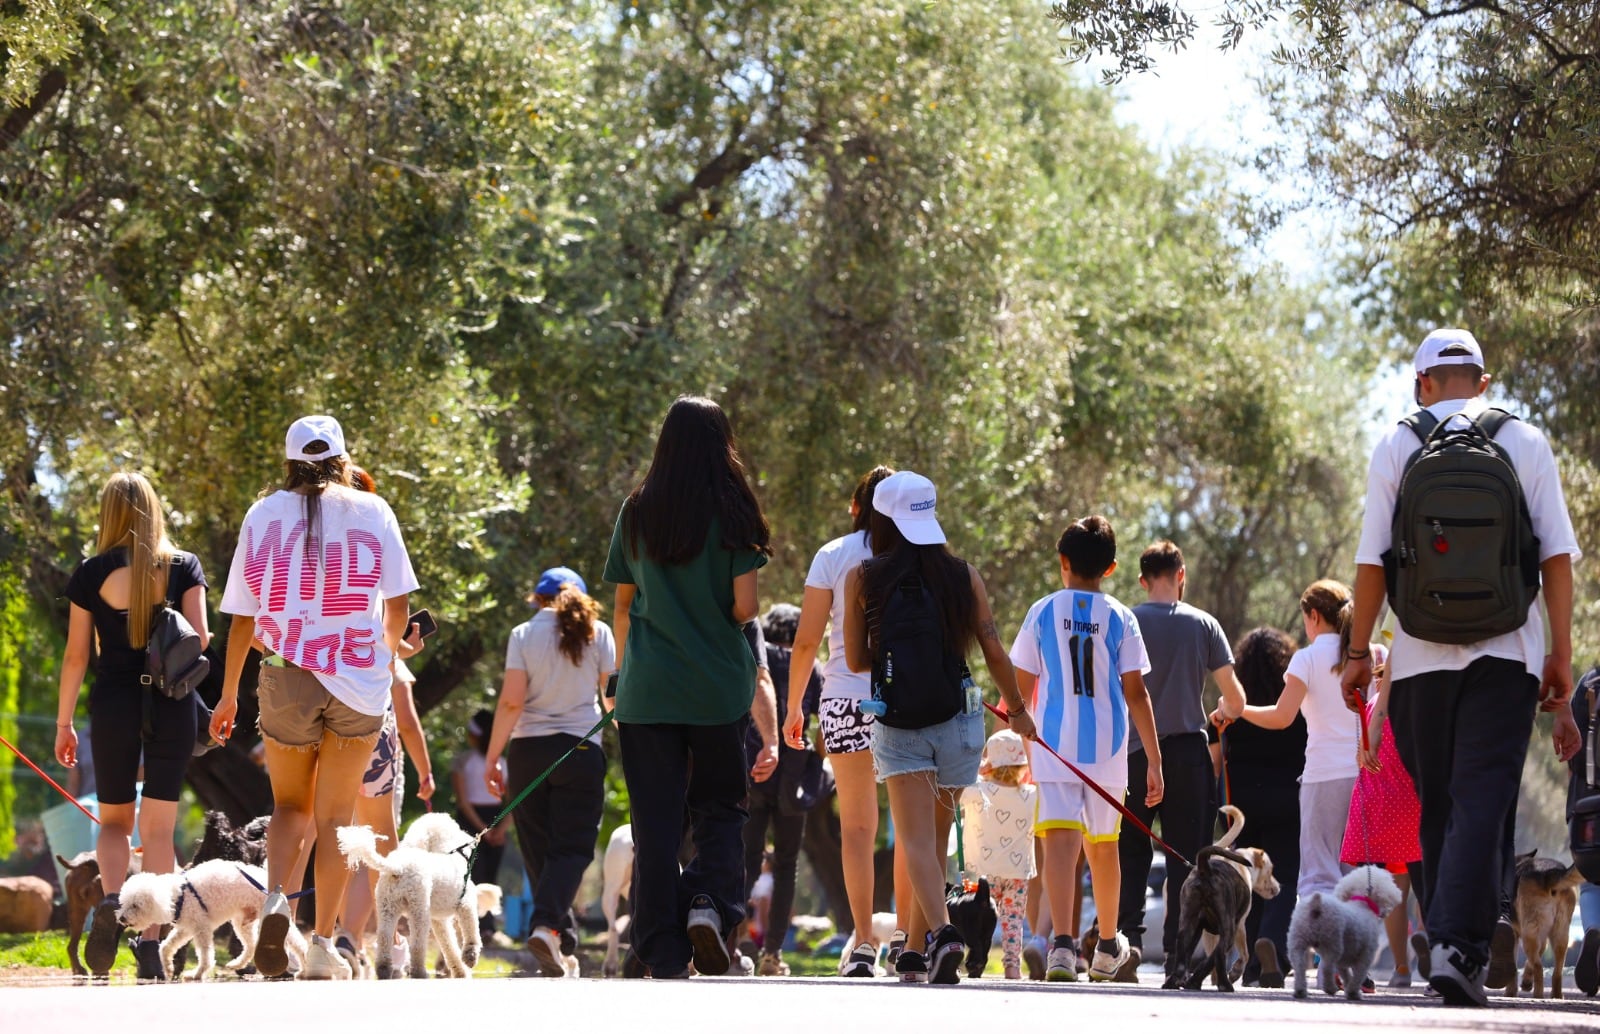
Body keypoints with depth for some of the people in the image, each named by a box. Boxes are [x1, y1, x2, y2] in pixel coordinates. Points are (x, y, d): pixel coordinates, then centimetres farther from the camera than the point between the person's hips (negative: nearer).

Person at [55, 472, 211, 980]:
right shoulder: (184, 566, 1)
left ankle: (111, 901, -14)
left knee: (114, 819, 14)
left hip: (113, 703, 0)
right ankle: (150, 939, -5)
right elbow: (199, 637, -7)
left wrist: (63, 722, 7)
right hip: (171, 704, 0)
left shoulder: (91, 574, 0)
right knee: (158, 826, 5)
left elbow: (76, 655, 0)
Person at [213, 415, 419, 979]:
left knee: (290, 805, 17)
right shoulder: (371, 510, 2)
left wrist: (228, 695, 13)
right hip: (359, 681, -1)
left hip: (287, 678, 1)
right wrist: (388, 654, 22)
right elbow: (398, 602, 2)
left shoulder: (262, 515, 4)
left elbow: (242, 617, 5)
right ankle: (323, 943, 3)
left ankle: (275, 897, -9)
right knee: (334, 816, 7)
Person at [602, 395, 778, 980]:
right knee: (720, 808, 13)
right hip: (719, 689, -2)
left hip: (647, 690, 2)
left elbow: (622, 605, 9)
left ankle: (665, 958, 1)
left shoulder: (637, 512, 4)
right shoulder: (731, 513, -5)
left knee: (655, 823, 4)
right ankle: (710, 901, -13)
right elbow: (744, 607, -8)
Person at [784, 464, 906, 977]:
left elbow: (806, 640, 0)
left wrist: (793, 705, 8)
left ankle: (864, 943, -4)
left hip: (846, 698, 0)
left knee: (857, 824, 4)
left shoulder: (832, 556, 3)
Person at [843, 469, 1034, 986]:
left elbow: (855, 660, 6)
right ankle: (915, 952, 24)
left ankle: (942, 933, -31)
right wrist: (1018, 710, 19)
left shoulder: (863, 579, -1)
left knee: (917, 841, -7)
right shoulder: (964, 575, 2)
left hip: (897, 724, -2)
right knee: (936, 839, 16)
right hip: (957, 720, 2)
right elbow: (994, 653, 4)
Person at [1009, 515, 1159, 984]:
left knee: (1060, 841, -12)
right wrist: (1154, 759, 1)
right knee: (1103, 845, 18)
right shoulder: (1120, 618, 1)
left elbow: (1021, 686, 5)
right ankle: (1108, 947, 35)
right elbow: (1136, 692, -2)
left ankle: (1063, 944, -31)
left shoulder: (1043, 612, 1)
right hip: (1108, 750, 2)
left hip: (1054, 747, -2)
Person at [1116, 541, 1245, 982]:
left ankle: (1127, 933, -9)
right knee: (1185, 858, 5)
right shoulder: (1203, 624, 1)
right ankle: (1180, 954, 2)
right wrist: (1225, 712, 23)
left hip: (1136, 752, 0)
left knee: (1130, 855, 8)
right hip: (1188, 754, 0)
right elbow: (1235, 701, 1)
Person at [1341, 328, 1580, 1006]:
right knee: (1483, 803, -8)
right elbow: (1557, 555, 2)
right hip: (1504, 653, -1)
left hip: (1421, 657, 1)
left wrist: (1359, 651, 8)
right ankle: (1458, 944, -23)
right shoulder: (1526, 442, 6)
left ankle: (1445, 945, 13)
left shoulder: (1396, 447, 5)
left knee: (1438, 806, 12)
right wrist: (1561, 653, 7)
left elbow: (1372, 560, 1)